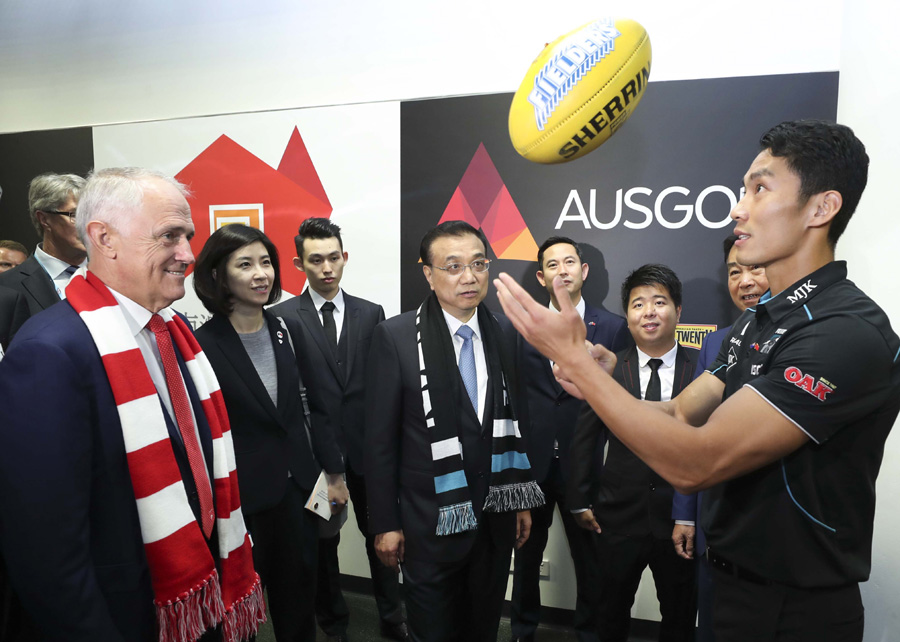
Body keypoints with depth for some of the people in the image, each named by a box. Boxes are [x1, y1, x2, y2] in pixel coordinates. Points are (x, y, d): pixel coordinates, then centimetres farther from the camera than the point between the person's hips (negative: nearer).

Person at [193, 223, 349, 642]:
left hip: (298, 488, 4)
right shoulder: (202, 346, -14)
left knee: (299, 605, 19)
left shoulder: (287, 331, 1)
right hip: (239, 498, -4)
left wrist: (334, 473, 7)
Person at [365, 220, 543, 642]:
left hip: (496, 516, 4)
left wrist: (522, 501, 9)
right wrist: (385, 523, -8)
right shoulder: (396, 337, -13)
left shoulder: (504, 334, 0)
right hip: (431, 522, -4)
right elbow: (380, 438, -10)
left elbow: (514, 421, 7)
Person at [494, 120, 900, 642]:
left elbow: (695, 463, -30)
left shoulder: (850, 332, -25)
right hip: (731, 581, 8)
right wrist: (594, 384, -19)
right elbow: (678, 417, 0)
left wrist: (573, 357, -29)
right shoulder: (759, 320, 5)